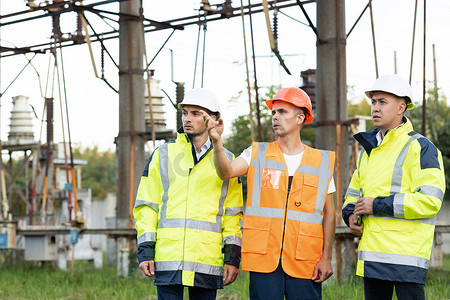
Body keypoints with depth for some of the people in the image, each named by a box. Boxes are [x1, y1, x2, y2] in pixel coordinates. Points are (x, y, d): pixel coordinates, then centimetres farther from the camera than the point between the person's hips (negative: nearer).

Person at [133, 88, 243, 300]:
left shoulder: (226, 161, 12)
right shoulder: (163, 155, 10)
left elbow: (233, 213, 12)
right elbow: (146, 205, 9)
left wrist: (232, 257, 4)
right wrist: (145, 251, 0)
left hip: (207, 261, 1)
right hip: (167, 258, -1)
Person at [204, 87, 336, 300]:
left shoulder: (321, 162, 9)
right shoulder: (257, 154, 10)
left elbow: (328, 212, 9)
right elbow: (226, 172, -7)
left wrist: (326, 257, 2)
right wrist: (217, 141, -23)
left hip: (304, 261, 0)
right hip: (263, 257, 0)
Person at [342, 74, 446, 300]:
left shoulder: (420, 147, -8)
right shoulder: (369, 148, 18)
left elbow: (429, 200, -19)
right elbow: (355, 192, 27)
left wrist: (377, 205, -17)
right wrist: (350, 214, 3)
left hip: (406, 255, -8)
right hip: (372, 253, 8)